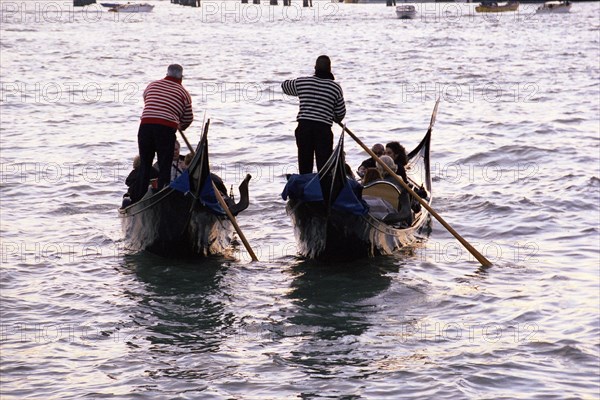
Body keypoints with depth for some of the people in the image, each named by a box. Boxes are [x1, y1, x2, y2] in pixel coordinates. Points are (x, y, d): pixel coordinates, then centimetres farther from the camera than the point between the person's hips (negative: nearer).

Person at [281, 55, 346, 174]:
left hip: (303, 127, 2)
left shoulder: (301, 82, 4)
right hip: (323, 129, -2)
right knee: (324, 167, 1)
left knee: (304, 166, 8)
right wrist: (334, 118, 31)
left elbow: (284, 85, 25)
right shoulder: (336, 88, 1)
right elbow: (341, 114, 8)